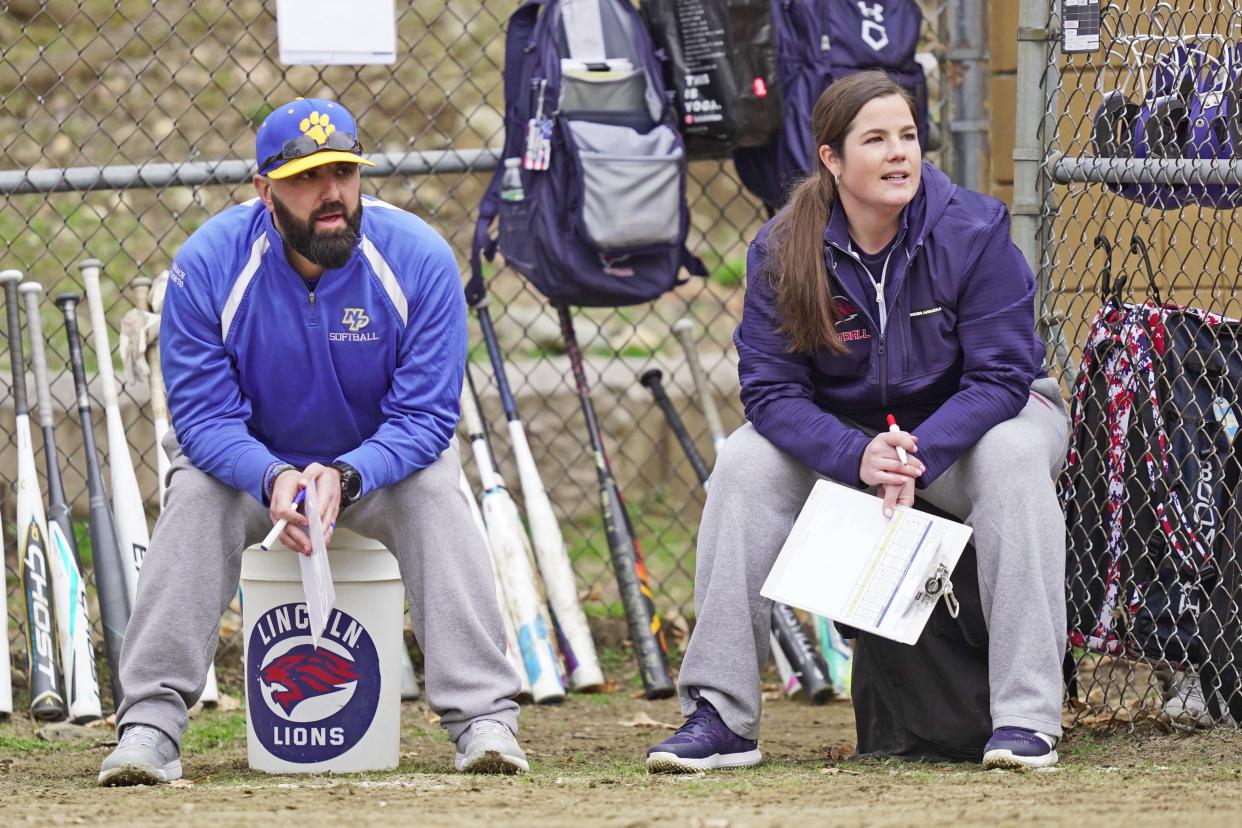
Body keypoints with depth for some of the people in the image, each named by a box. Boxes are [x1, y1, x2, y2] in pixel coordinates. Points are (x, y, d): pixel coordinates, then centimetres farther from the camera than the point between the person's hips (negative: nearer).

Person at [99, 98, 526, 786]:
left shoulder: (419, 258, -22)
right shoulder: (206, 264, -22)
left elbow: (425, 418, -21)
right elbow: (202, 413, -21)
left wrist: (347, 475, -41)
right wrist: (272, 479, -41)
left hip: (380, 460, 0)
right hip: (252, 463, 0)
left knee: (437, 496, -29)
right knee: (194, 498, -30)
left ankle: (483, 720, -31)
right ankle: (149, 727, -30)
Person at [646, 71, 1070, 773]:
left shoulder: (973, 232, -20)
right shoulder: (782, 252, -15)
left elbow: (1001, 374, -21)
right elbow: (771, 390, -16)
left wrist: (921, 453, -37)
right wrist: (858, 456, -35)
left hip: (963, 423, -2)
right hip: (842, 431, 2)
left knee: (1015, 456, -35)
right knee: (745, 464, -23)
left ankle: (1028, 720, -37)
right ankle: (720, 719, -21)